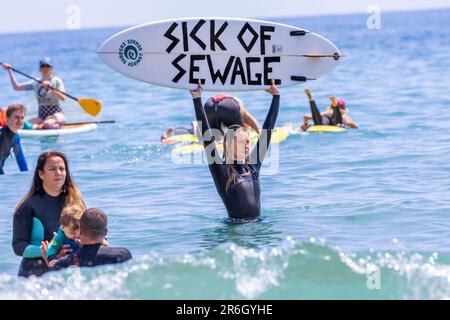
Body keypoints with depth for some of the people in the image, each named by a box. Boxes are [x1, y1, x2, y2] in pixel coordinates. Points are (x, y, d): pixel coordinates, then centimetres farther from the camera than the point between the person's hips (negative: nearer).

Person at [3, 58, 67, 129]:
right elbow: (16, 87, 13)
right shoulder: (35, 83, 12)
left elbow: (63, 98, -16)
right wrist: (9, 71, 9)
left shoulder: (56, 81, -2)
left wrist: (50, 88, -27)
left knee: (47, 124, -38)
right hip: (41, 116, 4)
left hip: (56, 114, -4)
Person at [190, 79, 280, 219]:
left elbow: (267, 130, 15)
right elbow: (207, 136, -8)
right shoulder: (221, 169, -2)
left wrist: (276, 96, 17)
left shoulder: (253, 166, 11)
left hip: (256, 225, 5)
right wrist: (197, 100, -11)